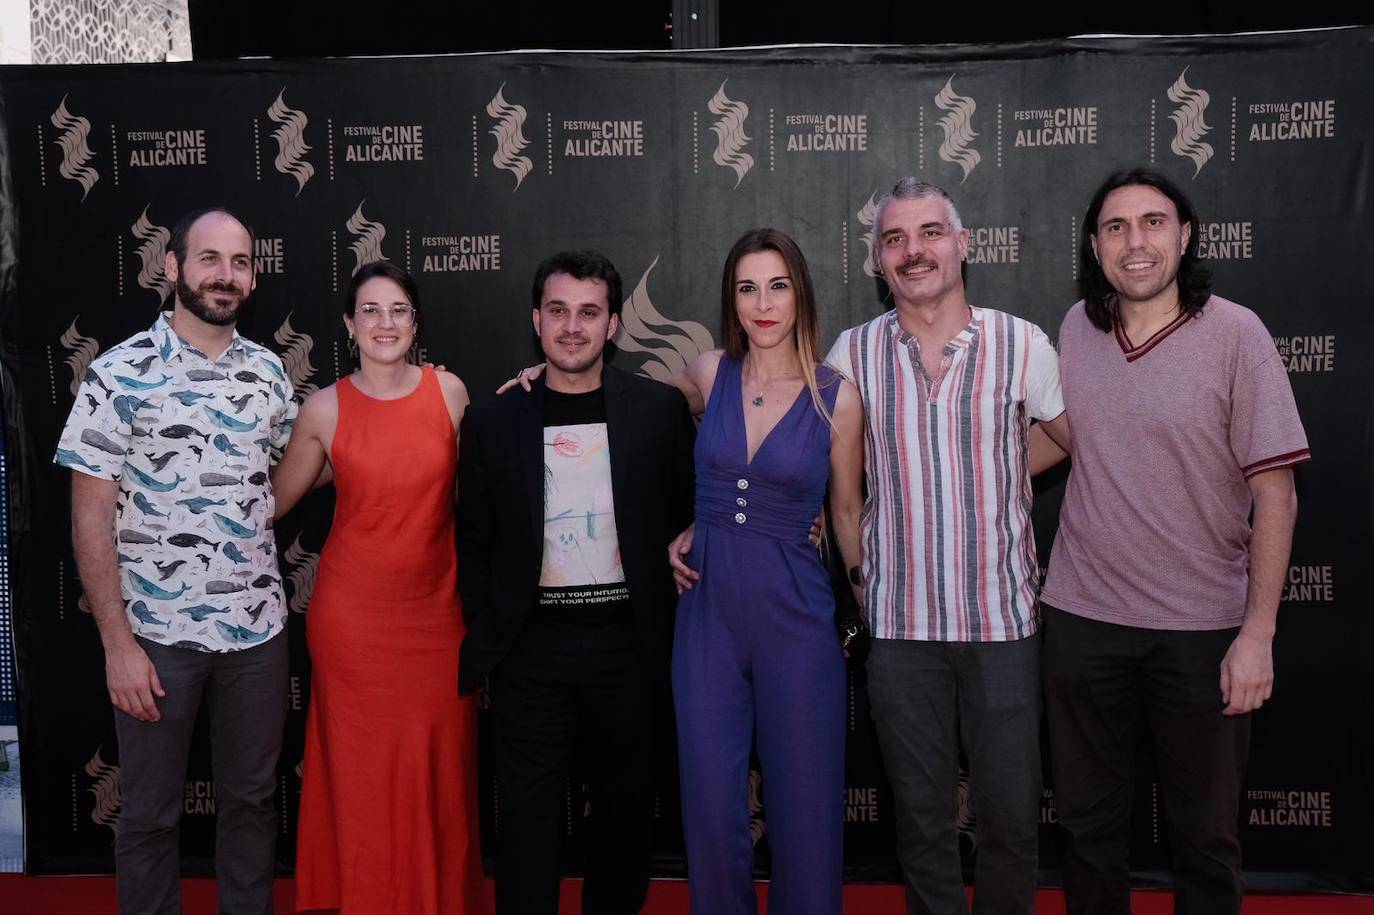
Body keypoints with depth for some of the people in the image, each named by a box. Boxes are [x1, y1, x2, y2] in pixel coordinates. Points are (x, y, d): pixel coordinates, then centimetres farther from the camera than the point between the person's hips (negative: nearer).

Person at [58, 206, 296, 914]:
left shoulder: (267, 371, 5)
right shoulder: (120, 372, -8)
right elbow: (91, 514, -9)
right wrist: (117, 642, -12)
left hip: (257, 624, 4)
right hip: (157, 630, -3)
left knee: (252, 800, 15)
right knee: (150, 812, 11)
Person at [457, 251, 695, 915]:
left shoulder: (660, 409, -1)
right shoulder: (493, 421, 2)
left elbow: (686, 517, 4)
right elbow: (475, 543, 6)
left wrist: (675, 633, 0)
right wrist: (483, 639, 0)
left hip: (629, 640, 0)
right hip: (532, 643, 0)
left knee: (626, 807, 14)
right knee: (527, 812, 6)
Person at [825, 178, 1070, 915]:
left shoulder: (1021, 344, -2)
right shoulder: (851, 354, 1)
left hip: (1005, 619, 0)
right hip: (899, 624, 1)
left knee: (1011, 818, 8)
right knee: (922, 819, 13)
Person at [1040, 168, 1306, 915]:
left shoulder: (1235, 334, -10)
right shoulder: (1076, 329, 1)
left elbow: (1275, 492, -10)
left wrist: (1258, 633, -13)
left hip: (1201, 627, -3)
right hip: (1083, 615, 3)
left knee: (1205, 833, 12)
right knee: (1087, 821, 15)